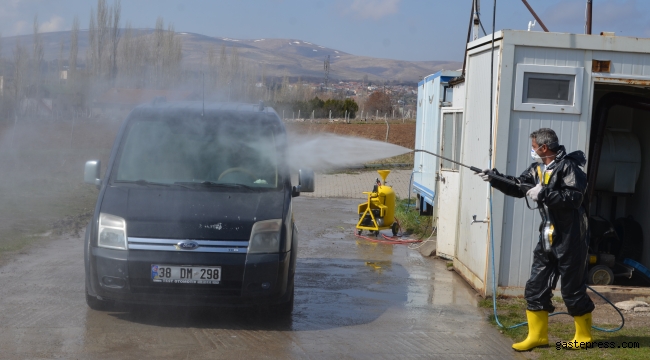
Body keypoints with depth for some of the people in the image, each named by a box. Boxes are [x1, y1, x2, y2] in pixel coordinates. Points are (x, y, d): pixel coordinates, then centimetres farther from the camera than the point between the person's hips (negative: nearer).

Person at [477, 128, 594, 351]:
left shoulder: (568, 167, -16)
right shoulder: (538, 169, 10)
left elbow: (574, 198, -25)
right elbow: (518, 187, 14)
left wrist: (544, 193, -26)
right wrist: (495, 179, 0)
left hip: (570, 237, -8)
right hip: (547, 237, 8)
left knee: (573, 290, 2)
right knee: (535, 287, 7)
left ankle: (584, 336, 19)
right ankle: (537, 336, 17)